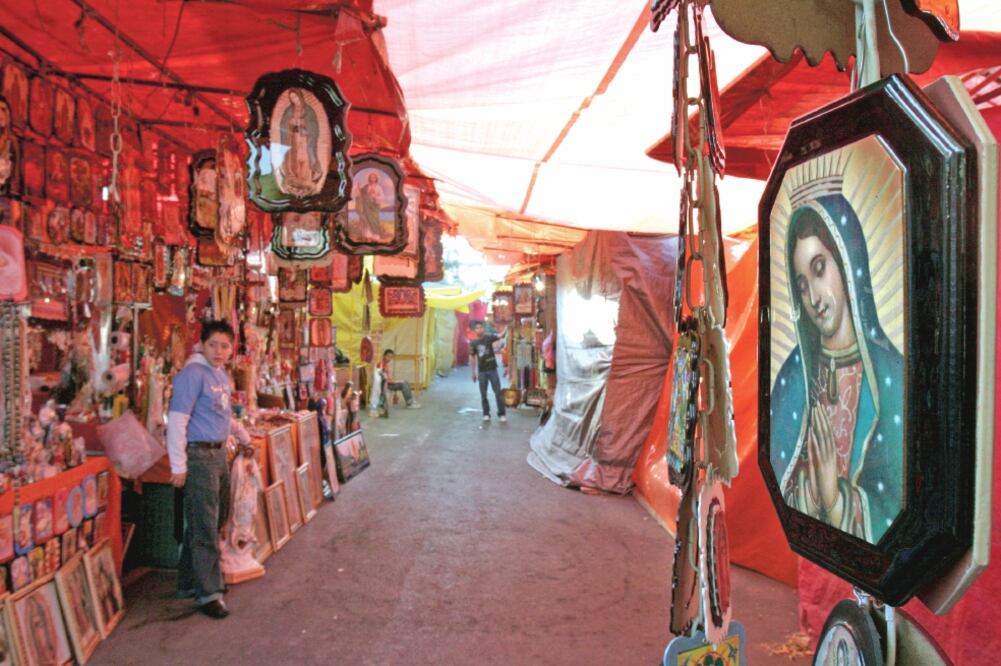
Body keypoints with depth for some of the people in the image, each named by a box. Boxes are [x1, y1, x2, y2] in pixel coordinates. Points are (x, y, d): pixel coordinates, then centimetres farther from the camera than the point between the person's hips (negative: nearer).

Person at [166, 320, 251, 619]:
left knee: (214, 521, 16)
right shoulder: (193, 374, -14)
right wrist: (178, 466, -19)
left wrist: (244, 437, 33)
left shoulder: (222, 375, 12)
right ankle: (208, 593, 8)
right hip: (199, 455, -9)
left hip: (219, 453, 9)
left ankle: (188, 582, 31)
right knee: (205, 527, -2)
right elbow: (176, 420, -18)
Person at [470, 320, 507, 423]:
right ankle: (486, 413, 18)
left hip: (492, 369, -2)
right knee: (483, 394, 7)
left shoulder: (489, 337, -3)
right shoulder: (473, 343, 2)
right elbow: (472, 357, 9)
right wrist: (473, 372, 9)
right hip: (482, 371, 2)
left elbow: (500, 336, -19)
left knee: (497, 392, -2)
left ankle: (502, 414, 4)